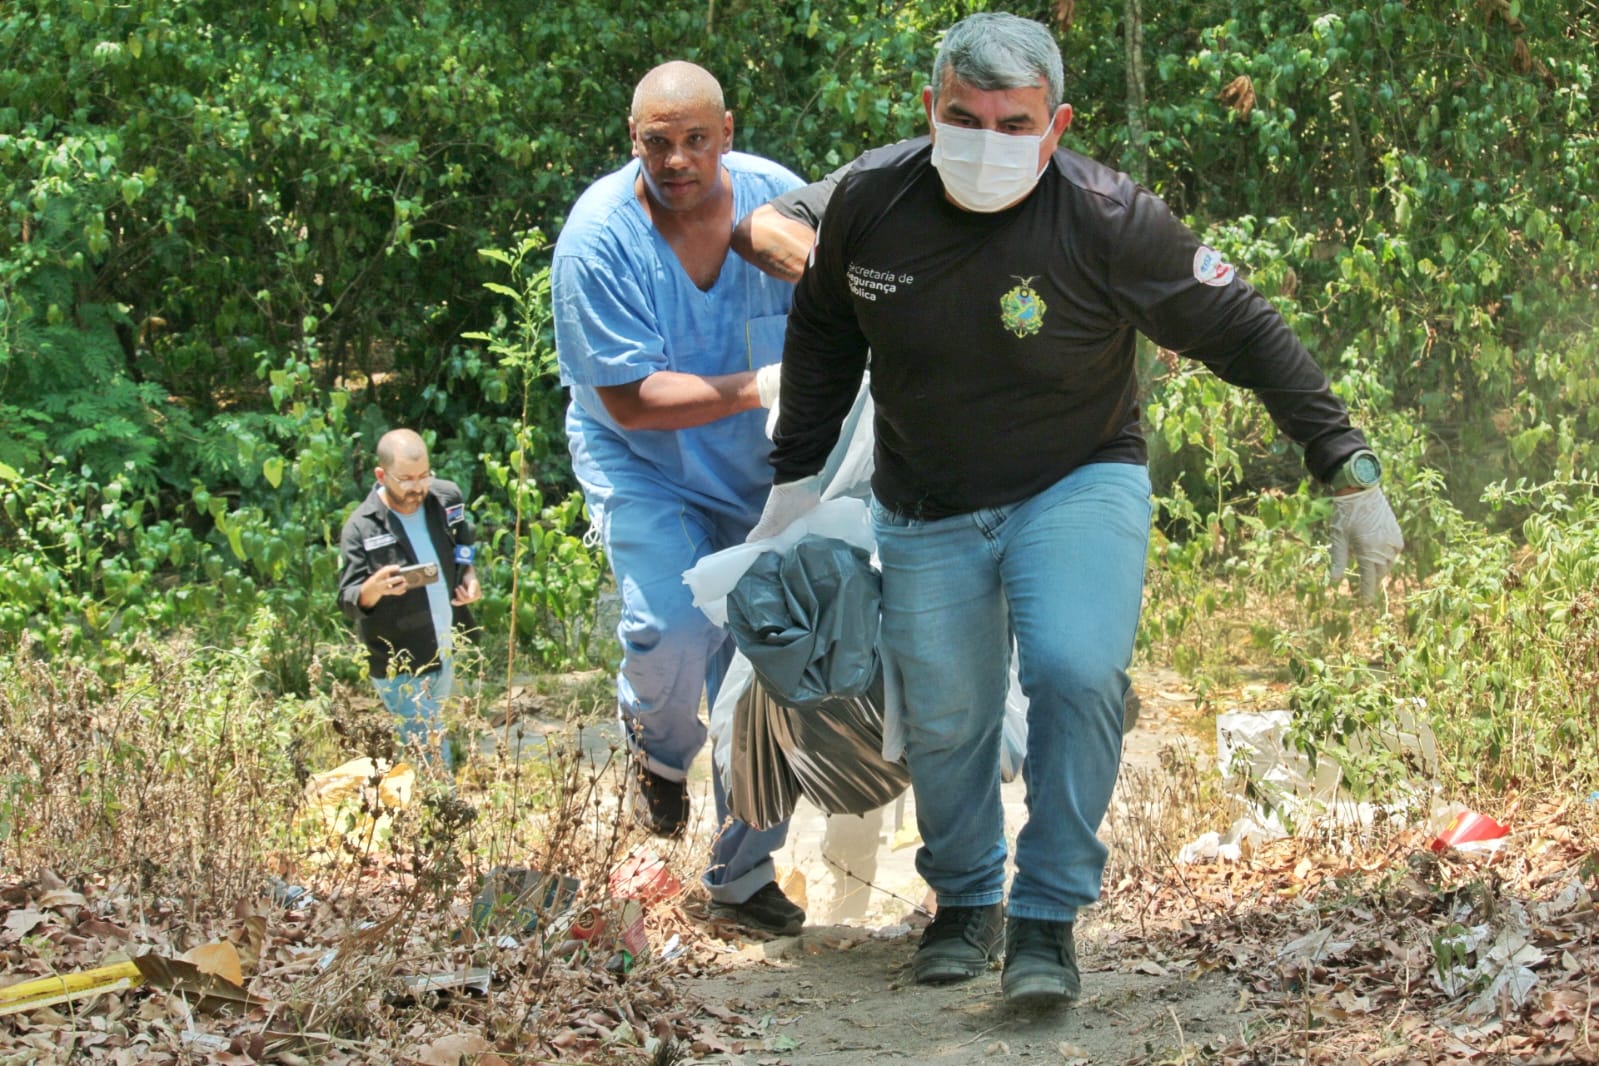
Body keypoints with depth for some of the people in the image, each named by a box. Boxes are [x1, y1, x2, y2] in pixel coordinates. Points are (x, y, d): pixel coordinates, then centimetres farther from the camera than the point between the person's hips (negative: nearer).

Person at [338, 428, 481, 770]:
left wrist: (469, 576, -2)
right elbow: (348, 602, -18)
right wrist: (373, 589, -39)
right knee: (434, 760, -5)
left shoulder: (447, 497, -3)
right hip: (401, 666, -5)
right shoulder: (361, 529, -18)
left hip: (448, 651, 6)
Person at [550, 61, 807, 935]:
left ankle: (743, 877, 19)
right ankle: (659, 746, 12)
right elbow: (630, 399, -24)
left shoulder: (774, 198, -12)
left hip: (756, 471, 4)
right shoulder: (600, 238, -23)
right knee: (671, 630, -25)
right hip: (642, 467, -3)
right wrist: (754, 387, -32)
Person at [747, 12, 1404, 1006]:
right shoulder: (868, 199, -12)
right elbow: (824, 335, 9)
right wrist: (796, 476, 12)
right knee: (945, 719, 4)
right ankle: (966, 903, 33)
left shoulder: (1109, 222, -22)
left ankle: (1047, 918, -9)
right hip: (928, 513, 3)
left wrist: (1350, 473, -15)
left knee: (1076, 671, -25)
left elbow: (1248, 335, -13)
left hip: (1079, 488, -3)